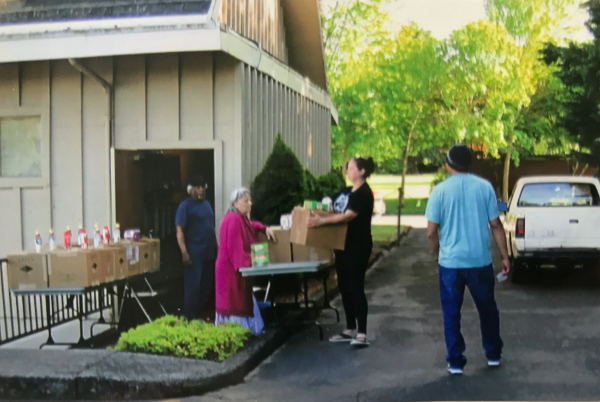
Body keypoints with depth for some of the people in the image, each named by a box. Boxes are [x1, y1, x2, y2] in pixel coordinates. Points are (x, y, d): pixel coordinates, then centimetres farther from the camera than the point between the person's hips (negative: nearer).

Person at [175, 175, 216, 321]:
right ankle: (190, 318, 4)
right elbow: (179, 231, -13)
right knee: (193, 286, -5)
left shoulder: (206, 204, 15)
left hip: (209, 252, 7)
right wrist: (184, 253, -20)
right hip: (194, 253, -7)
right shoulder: (185, 206, -7)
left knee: (208, 286, 10)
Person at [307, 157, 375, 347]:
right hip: (343, 245, 9)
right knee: (344, 287, 11)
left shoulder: (364, 193, -13)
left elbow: (348, 216, -25)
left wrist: (321, 221, -33)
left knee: (356, 288, -8)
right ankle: (350, 330, 21)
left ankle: (362, 334, -3)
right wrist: (315, 212, 1)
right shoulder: (346, 191, 14)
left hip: (358, 247, -9)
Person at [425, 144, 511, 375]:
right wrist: (505, 256, 8)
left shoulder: (440, 190, -5)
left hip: (450, 262, -2)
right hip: (480, 261, 2)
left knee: (451, 313, 9)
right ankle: (493, 355, 31)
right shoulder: (484, 187, -2)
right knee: (487, 309, 19)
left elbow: (431, 232, -7)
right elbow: (495, 225, 0)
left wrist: (438, 254, 11)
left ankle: (455, 362, 13)